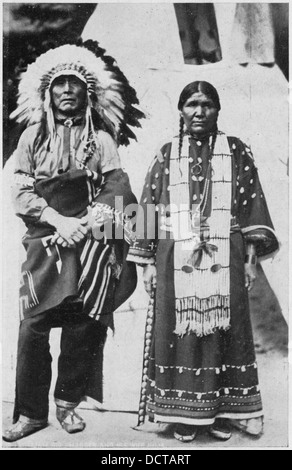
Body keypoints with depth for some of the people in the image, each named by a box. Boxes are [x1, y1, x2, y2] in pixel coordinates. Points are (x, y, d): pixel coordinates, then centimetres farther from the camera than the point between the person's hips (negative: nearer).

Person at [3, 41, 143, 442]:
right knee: (33, 326, -5)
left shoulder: (101, 138, 10)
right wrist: (58, 220, -9)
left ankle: (68, 401, 18)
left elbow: (116, 188, 2)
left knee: (84, 323, 0)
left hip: (90, 240, 0)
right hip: (45, 238, 1)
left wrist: (87, 223, -12)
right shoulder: (33, 136, 12)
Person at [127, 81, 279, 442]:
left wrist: (252, 256, -2)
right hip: (176, 260, 0)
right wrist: (147, 261, 3)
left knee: (223, 333, 3)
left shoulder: (236, 151, 10)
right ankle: (184, 415, 15)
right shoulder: (166, 156, 11)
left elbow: (252, 204, 6)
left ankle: (222, 412, 17)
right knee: (178, 334, 1)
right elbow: (149, 209, 8)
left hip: (225, 260, 0)